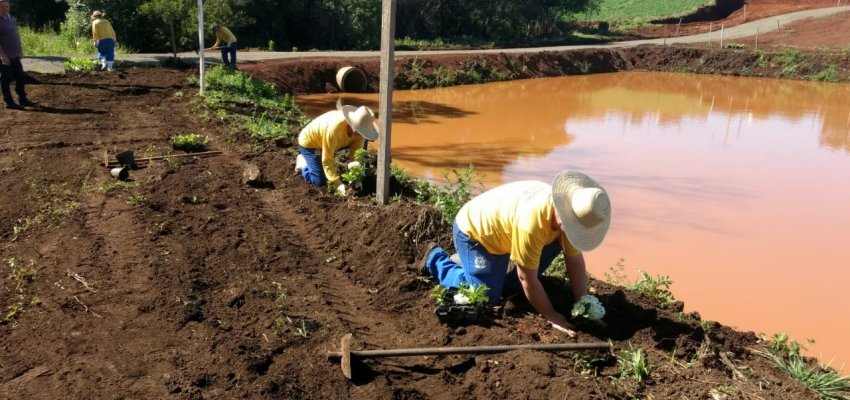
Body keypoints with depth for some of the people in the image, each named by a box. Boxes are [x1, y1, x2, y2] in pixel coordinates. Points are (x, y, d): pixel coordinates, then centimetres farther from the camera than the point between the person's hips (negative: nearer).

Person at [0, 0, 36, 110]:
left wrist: (20, 50, 17)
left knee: (21, 78, 11)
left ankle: (23, 99, 20)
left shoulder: (11, 18, 13)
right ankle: (9, 102, 7)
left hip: (15, 56, 8)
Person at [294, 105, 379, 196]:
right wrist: (338, 184, -40)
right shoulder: (334, 128, -41)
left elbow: (355, 153, -19)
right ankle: (303, 163, 11)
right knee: (320, 181, -18)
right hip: (309, 142, -6)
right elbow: (327, 160, -36)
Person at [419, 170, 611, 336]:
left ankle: (503, 272, 13)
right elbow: (527, 279, -31)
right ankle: (435, 258, 7)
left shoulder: (569, 212, -17)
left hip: (503, 229, 8)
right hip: (473, 230, -7)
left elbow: (576, 261, -8)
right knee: (487, 296, -12)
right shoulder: (532, 222, -41)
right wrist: (552, 316, -21)